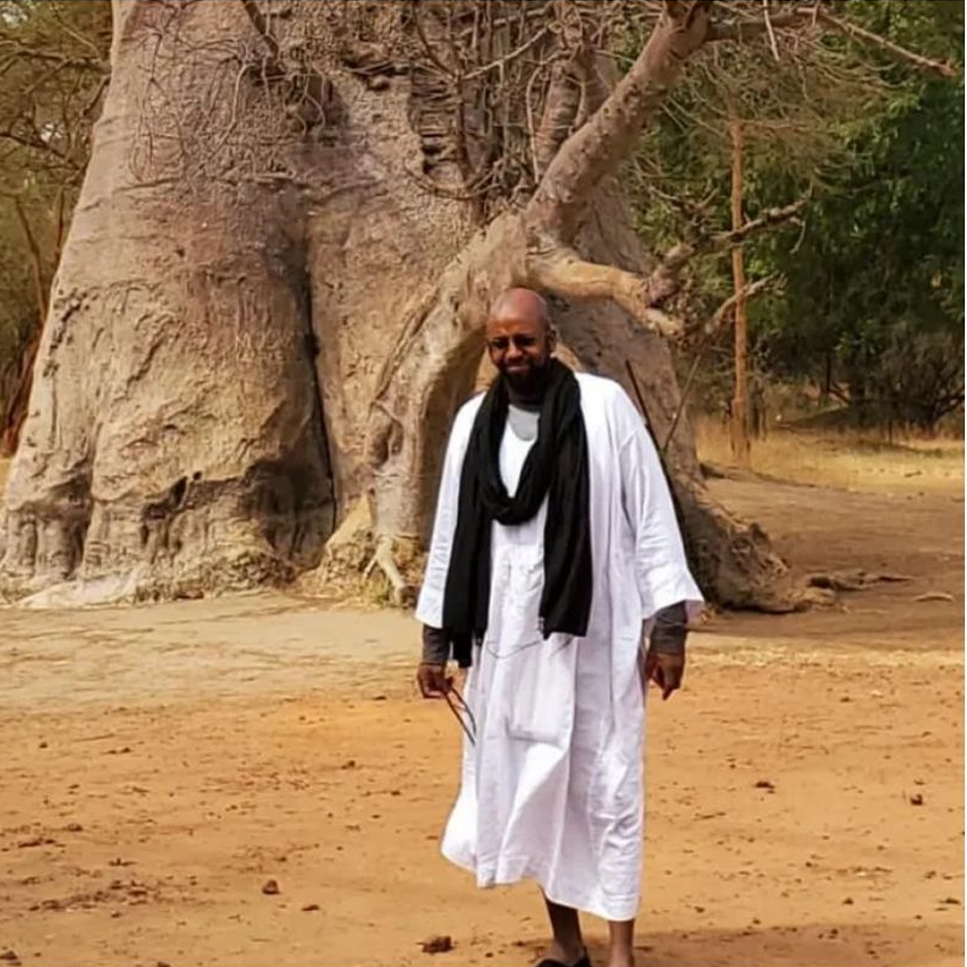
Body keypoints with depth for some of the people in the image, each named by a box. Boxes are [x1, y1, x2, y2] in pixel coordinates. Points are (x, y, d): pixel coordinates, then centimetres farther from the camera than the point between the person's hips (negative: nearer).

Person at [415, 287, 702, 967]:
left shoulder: (605, 406, -6)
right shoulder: (474, 421, 6)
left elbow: (652, 517, -5)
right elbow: (452, 534, 12)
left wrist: (669, 625, -9)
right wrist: (436, 639, 12)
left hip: (593, 631, -4)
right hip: (507, 633, 4)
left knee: (606, 784, 0)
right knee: (526, 784, 9)